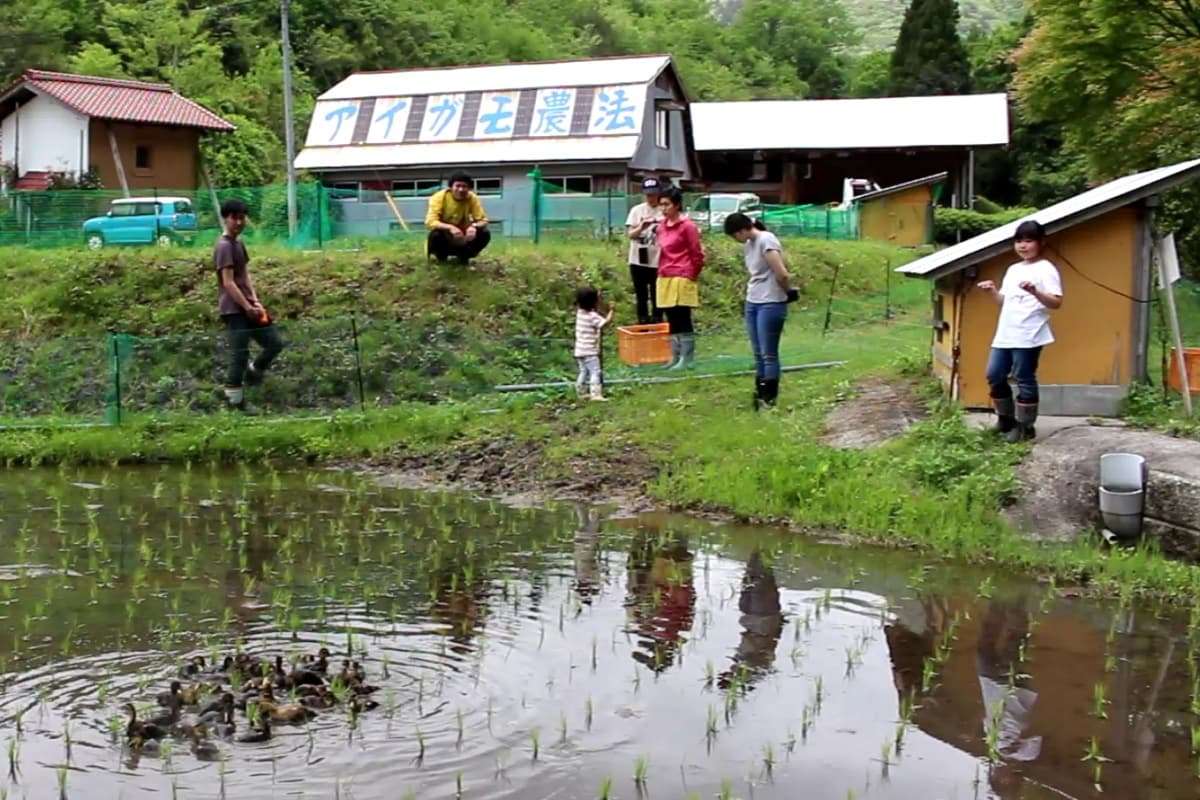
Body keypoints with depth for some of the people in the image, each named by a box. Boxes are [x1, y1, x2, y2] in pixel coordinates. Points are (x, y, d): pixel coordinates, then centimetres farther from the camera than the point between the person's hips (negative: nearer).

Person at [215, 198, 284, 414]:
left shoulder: (239, 243, 14)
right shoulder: (224, 246, -14)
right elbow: (228, 283, -18)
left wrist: (255, 301, 2)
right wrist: (248, 308, -17)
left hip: (246, 306, 9)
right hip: (234, 309, -9)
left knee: (275, 342, 10)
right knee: (240, 354, -5)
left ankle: (253, 374, 28)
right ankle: (236, 400, 5)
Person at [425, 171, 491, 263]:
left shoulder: (472, 198, -13)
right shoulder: (439, 197, -21)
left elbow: (483, 220, -12)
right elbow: (430, 222, -29)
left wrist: (474, 226, -36)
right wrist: (450, 227, -46)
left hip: (463, 240, 3)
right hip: (444, 240, -3)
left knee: (485, 233, -21)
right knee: (435, 234, -35)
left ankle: (463, 257, 5)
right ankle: (441, 258, -2)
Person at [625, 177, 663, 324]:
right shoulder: (637, 210, 3)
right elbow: (630, 234, -1)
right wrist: (641, 227, -19)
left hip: (658, 261, -2)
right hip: (638, 261, 2)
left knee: (657, 297, 6)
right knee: (641, 296, 9)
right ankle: (642, 324, 17)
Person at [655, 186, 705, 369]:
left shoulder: (687, 226, -10)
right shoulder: (662, 226, 12)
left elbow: (697, 255, -9)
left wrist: (690, 276, -5)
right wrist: (661, 273, 14)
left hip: (682, 279, -8)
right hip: (665, 279, 8)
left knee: (683, 320, -5)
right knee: (672, 320, 11)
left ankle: (687, 359, -1)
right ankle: (675, 357, 17)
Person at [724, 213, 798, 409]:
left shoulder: (766, 241, -16)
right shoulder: (749, 244, 11)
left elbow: (782, 274, -19)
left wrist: (788, 292, -3)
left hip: (770, 305, -9)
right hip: (752, 303, 9)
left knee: (769, 354, -2)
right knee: (758, 354, 12)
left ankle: (769, 399, 4)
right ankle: (760, 395, 18)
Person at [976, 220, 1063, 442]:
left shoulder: (1045, 269, -7)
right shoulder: (1013, 270, 17)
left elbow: (1056, 303, -15)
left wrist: (1034, 292, -30)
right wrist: (993, 291, 4)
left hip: (1028, 337, -8)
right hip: (1005, 335, 8)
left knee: (1024, 380, -1)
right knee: (994, 375, 10)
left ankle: (1025, 426, 9)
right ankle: (1006, 417, 26)